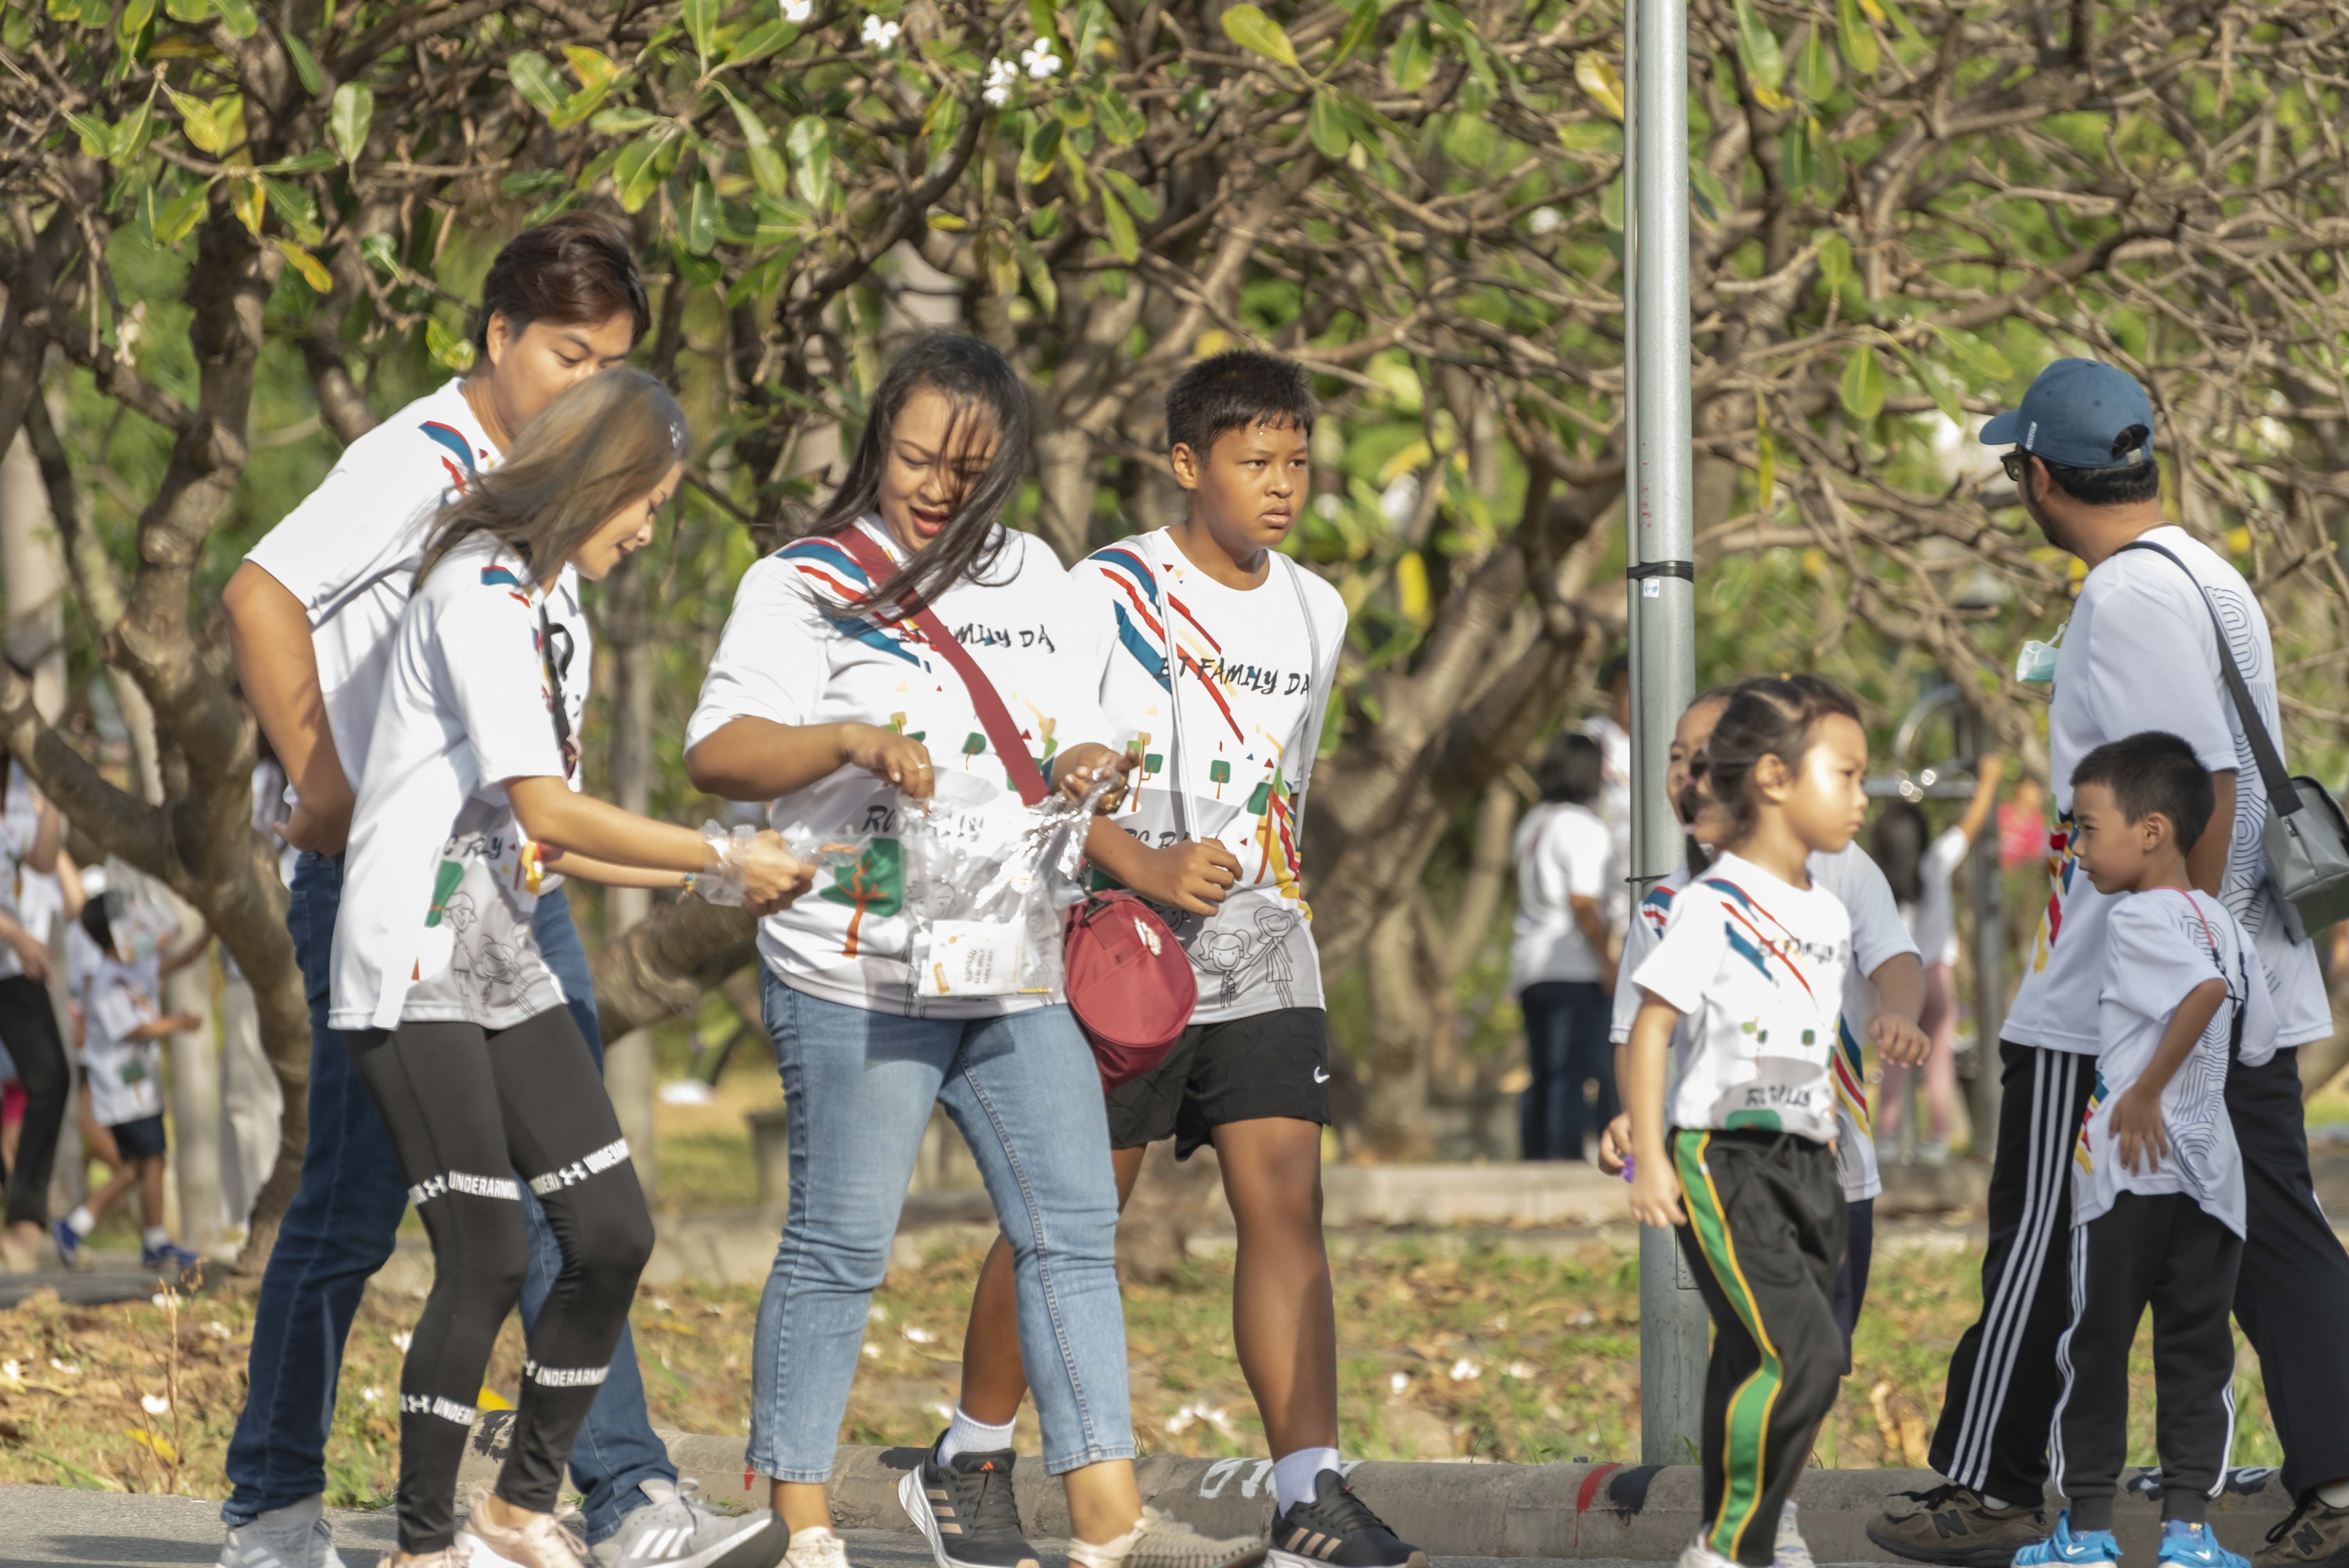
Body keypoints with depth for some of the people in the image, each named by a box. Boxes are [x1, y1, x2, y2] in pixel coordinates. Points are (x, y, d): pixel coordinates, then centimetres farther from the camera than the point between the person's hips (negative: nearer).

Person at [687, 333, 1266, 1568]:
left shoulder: (1032, 578, 15)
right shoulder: (803, 588, -2)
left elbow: (1074, 737, 20)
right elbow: (716, 756, -11)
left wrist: (1083, 769, -4)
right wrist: (849, 740, -27)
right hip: (857, 976, -5)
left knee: (1073, 1232, -1)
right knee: (839, 1247, -2)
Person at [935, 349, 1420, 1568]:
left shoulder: (1317, 612, 12)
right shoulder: (1111, 591, -6)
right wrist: (1148, 866, -23)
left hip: (1263, 964, 4)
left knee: (1286, 1205, -8)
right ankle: (970, 1461, 18)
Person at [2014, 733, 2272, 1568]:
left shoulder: (2137, 919, -10)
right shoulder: (2223, 924, 11)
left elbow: (2206, 987, -28)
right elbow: (2257, 1041, 14)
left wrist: (2147, 1091, -23)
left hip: (2130, 1170, -6)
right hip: (2212, 1171, 6)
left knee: (2096, 1345, 5)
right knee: (2197, 1347, 7)